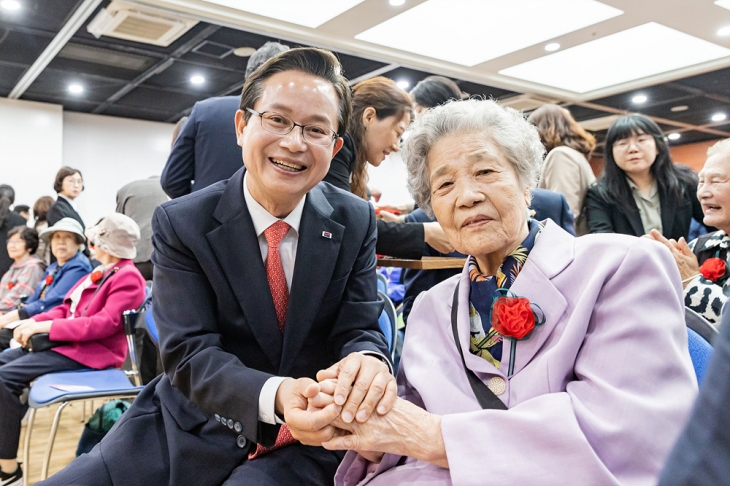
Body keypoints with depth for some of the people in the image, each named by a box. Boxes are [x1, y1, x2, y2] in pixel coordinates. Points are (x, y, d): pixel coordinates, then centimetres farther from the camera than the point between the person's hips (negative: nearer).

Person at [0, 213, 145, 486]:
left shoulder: (128, 278, -14)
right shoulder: (102, 273, 18)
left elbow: (103, 323, -23)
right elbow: (68, 308, 18)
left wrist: (47, 326, -22)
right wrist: (36, 322, -1)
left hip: (91, 351, -10)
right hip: (69, 340, 10)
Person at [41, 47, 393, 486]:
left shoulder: (355, 222, -4)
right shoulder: (179, 223, -9)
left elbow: (360, 329, -5)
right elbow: (189, 353, -15)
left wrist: (368, 360, -31)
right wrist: (275, 396, -35)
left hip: (306, 439, 0)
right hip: (194, 428, 1)